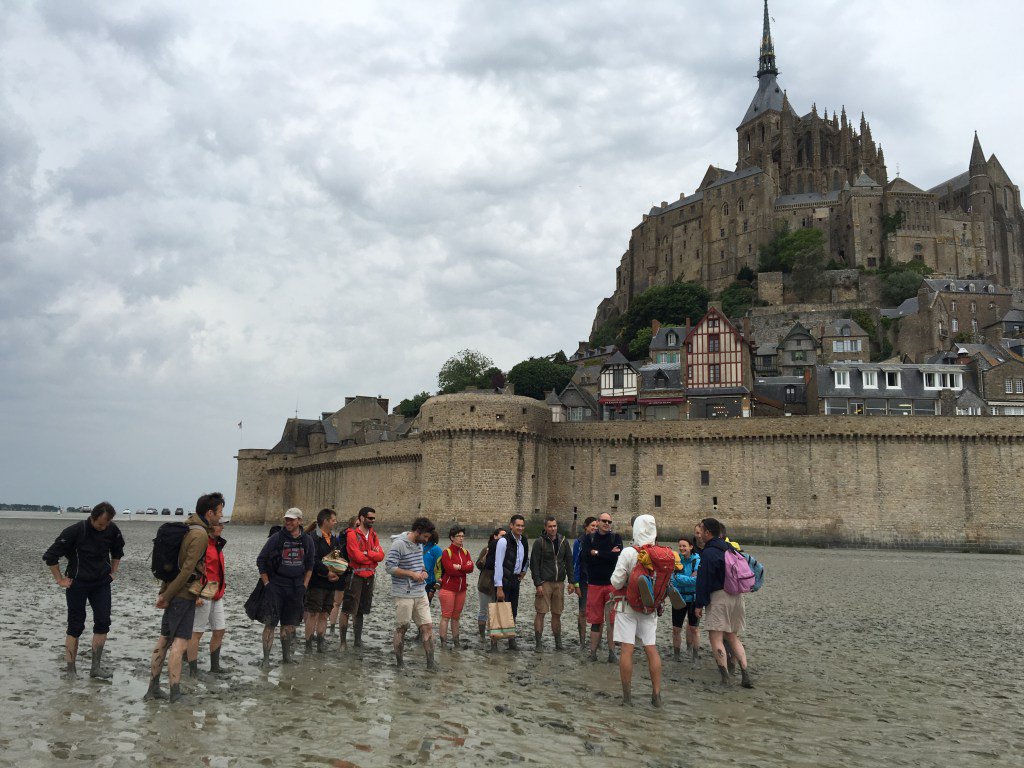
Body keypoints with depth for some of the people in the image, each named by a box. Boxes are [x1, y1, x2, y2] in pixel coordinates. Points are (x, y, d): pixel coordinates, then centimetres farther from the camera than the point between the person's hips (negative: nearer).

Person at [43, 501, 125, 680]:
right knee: (76, 627, 1)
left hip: (101, 584, 4)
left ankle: (96, 667, 5)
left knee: (103, 623, -3)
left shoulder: (112, 530, -5)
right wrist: (60, 580, -9)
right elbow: (50, 556, -11)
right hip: (78, 584, -4)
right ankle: (70, 669, 12)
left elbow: (117, 551, 17)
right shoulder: (75, 531, -18)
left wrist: (113, 573, 11)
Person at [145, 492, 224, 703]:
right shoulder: (200, 535, -18)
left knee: (164, 639, 13)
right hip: (184, 594, -9)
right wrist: (166, 595, -14)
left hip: (174, 592, 9)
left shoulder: (187, 527, 11)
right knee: (180, 642, -7)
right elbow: (187, 569, -22)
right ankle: (175, 693, -5)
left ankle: (153, 688, 21)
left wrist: (164, 592, 14)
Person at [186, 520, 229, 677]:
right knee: (197, 632, 0)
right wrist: (196, 594, -22)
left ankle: (215, 666, 25)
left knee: (220, 630, 12)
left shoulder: (217, 544, 14)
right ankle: (193, 671, 9)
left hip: (217, 595, 9)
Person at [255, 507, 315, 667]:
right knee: (271, 623, -5)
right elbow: (261, 561, -2)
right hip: (276, 586, -3)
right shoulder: (277, 538, -7)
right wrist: (266, 584, -5)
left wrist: (304, 586, 8)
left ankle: (286, 656, 24)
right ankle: (266, 659, 0)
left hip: (296, 588, 3)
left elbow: (310, 565, 14)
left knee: (290, 623, 12)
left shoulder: (307, 540, 4)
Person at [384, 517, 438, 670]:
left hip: (421, 594, 7)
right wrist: (412, 574, -18)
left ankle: (430, 662, 7)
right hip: (404, 595, -7)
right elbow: (389, 566, -18)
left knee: (427, 626, 2)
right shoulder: (399, 544, -14)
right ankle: (399, 661, 21)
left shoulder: (419, 544, 11)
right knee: (402, 628, 6)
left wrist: (423, 571, 4)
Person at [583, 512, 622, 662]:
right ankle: (593, 651, 10)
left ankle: (611, 651, 9)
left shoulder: (616, 538, 6)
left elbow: (618, 557, -12)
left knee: (612, 620, 0)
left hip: (612, 583, 0)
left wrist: (597, 553, -9)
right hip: (594, 583, 0)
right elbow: (586, 557, -9)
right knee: (596, 620, 4)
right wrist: (609, 555, -10)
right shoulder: (589, 538, 7)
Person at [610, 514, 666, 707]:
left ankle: (627, 694, 7)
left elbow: (616, 582, -13)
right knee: (651, 649, 11)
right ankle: (656, 694, 13)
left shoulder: (628, 553, -16)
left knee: (627, 649, 2)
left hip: (627, 606, -4)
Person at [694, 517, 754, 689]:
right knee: (733, 638, 16)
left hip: (718, 597, -9)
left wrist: (699, 604, -9)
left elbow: (703, 581, -13)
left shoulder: (709, 553, -12)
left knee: (715, 638, -5)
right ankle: (746, 676, 9)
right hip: (736, 596, 9)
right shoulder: (730, 548, 13)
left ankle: (725, 678, -10)